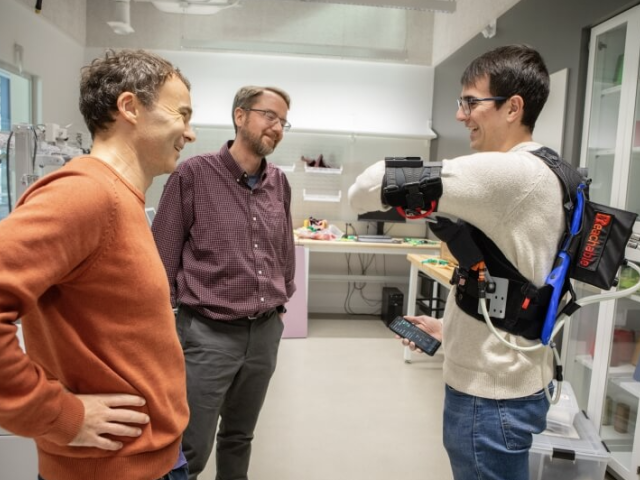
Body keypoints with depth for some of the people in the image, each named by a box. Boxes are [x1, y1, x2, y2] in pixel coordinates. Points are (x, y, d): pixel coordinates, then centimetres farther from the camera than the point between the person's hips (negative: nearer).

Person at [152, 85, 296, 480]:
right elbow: (163, 257, -6)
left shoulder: (280, 183, 5)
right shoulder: (194, 174, -10)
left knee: (240, 438, 22)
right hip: (208, 333, -4)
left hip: (266, 332, 5)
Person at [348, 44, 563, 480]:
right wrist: (450, 328, 13)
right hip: (504, 379, 9)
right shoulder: (538, 174, 9)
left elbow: (365, 191, -26)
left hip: (490, 393, -9)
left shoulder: (505, 173, -24)